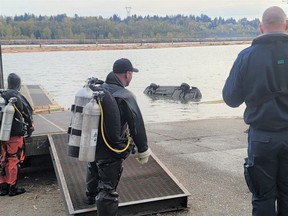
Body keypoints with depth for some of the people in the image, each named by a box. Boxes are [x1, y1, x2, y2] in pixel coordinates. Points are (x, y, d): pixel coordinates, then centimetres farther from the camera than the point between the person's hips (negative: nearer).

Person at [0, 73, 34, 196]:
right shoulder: (18, 98, -12)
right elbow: (28, 115, -5)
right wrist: (30, 130, 11)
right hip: (15, 135, -5)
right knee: (13, 160, 4)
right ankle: (12, 188, 10)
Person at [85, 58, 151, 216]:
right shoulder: (125, 97, -22)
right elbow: (137, 126, -20)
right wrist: (143, 151, -9)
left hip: (91, 145, 8)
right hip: (110, 151, -8)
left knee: (94, 171, 35)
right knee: (108, 190, 0)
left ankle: (92, 195, 62)